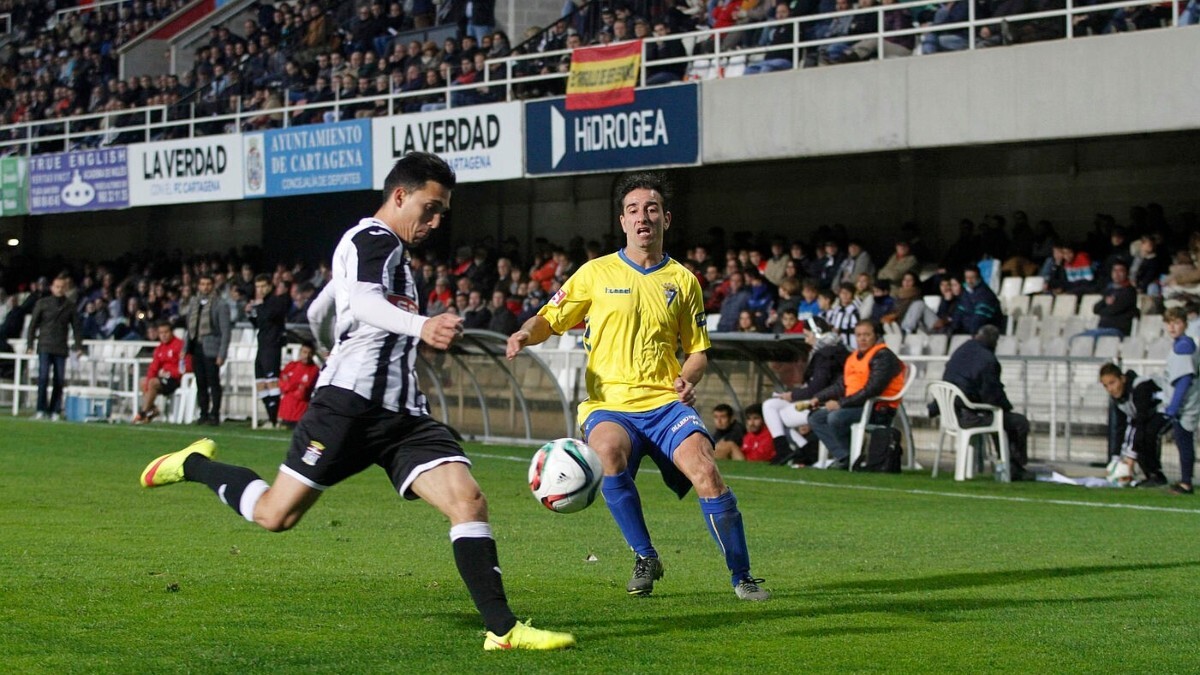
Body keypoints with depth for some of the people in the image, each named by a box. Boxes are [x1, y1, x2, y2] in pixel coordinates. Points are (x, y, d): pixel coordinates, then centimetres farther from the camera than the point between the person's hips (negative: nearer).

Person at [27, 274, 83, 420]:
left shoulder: (70, 306, 8)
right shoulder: (42, 303, 4)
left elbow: (77, 326, 12)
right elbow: (33, 324, 5)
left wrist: (79, 346, 5)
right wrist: (30, 345, 1)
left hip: (61, 349, 2)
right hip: (45, 347, -2)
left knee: (59, 380, -1)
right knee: (43, 377, -12)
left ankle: (55, 411, 5)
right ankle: (41, 410, -7)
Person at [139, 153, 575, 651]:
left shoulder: (393, 253, 24)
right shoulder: (372, 239, -6)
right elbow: (362, 301, -28)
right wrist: (420, 326, -46)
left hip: (403, 413, 9)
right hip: (352, 401, -9)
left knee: (468, 500, -11)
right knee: (275, 514, 0)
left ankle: (502, 628, -15)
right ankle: (195, 465, 28)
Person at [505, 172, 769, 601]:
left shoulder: (683, 280, 13)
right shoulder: (596, 273, 8)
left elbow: (697, 350, 19)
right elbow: (550, 319, 10)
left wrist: (688, 379, -3)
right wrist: (527, 334, -12)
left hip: (666, 404, 1)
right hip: (610, 404, -1)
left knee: (705, 471, -25)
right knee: (608, 453, -35)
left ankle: (741, 576, -7)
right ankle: (644, 558, -13)